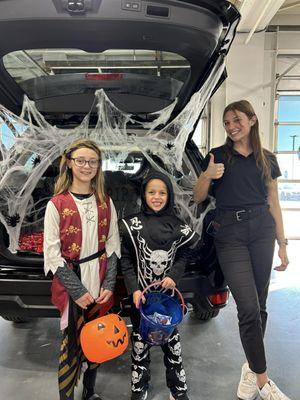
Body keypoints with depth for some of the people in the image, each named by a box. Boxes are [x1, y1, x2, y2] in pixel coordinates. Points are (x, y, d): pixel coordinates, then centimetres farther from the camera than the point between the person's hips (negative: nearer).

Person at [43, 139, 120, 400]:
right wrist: (77, 290, -13)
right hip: (70, 284, -3)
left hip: (100, 284, 4)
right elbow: (52, 254, -9)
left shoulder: (105, 202, 4)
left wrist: (109, 284, -4)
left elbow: (113, 244, 5)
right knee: (72, 343, 4)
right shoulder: (57, 205, -7)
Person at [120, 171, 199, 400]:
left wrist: (173, 276, -12)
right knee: (140, 342, 11)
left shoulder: (177, 226, 0)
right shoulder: (132, 225, -5)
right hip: (141, 294, -1)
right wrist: (134, 289, -12)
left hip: (169, 293, 1)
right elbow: (126, 260, -4)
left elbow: (182, 256, 5)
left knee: (172, 340, 12)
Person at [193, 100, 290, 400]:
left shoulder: (267, 159, 12)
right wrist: (207, 176, -15)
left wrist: (282, 243, 11)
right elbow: (198, 198, 6)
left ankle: (252, 365, 28)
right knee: (249, 308, -6)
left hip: (262, 231, 3)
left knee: (258, 306, 8)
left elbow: (273, 204, 13)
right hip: (229, 234, -3)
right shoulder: (217, 156, 5)